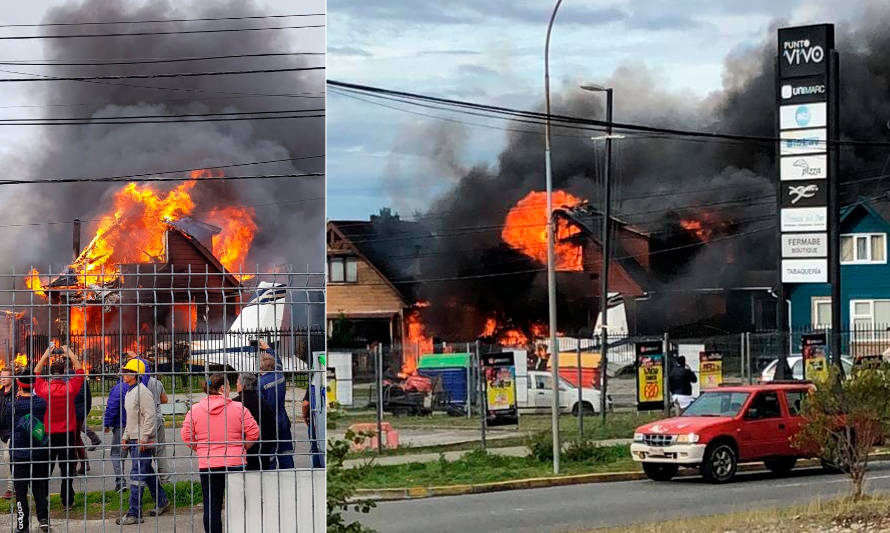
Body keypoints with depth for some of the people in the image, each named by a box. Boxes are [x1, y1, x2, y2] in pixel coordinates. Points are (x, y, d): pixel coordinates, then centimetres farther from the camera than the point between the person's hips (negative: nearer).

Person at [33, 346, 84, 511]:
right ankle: (67, 502, 8)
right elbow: (79, 370, 2)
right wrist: (70, 354, 6)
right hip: (66, 434, -1)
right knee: (66, 469, 6)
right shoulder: (69, 389, -13)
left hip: (47, 435, 1)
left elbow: (37, 372, 8)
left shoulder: (43, 388, -10)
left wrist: (46, 355, 11)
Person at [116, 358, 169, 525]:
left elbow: (150, 416, -21)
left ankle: (134, 514, -10)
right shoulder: (129, 392, 16)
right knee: (147, 473, 17)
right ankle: (162, 502, 29)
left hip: (143, 441, -10)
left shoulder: (142, 392, -16)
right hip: (133, 440, 10)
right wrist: (125, 436, 20)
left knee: (137, 475, -10)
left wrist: (144, 438, -21)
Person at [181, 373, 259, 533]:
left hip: (207, 465, 1)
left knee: (211, 506, 5)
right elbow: (253, 432, -3)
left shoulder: (194, 410, 0)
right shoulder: (238, 408, -4)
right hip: (235, 464, -1)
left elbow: (186, 436, 1)